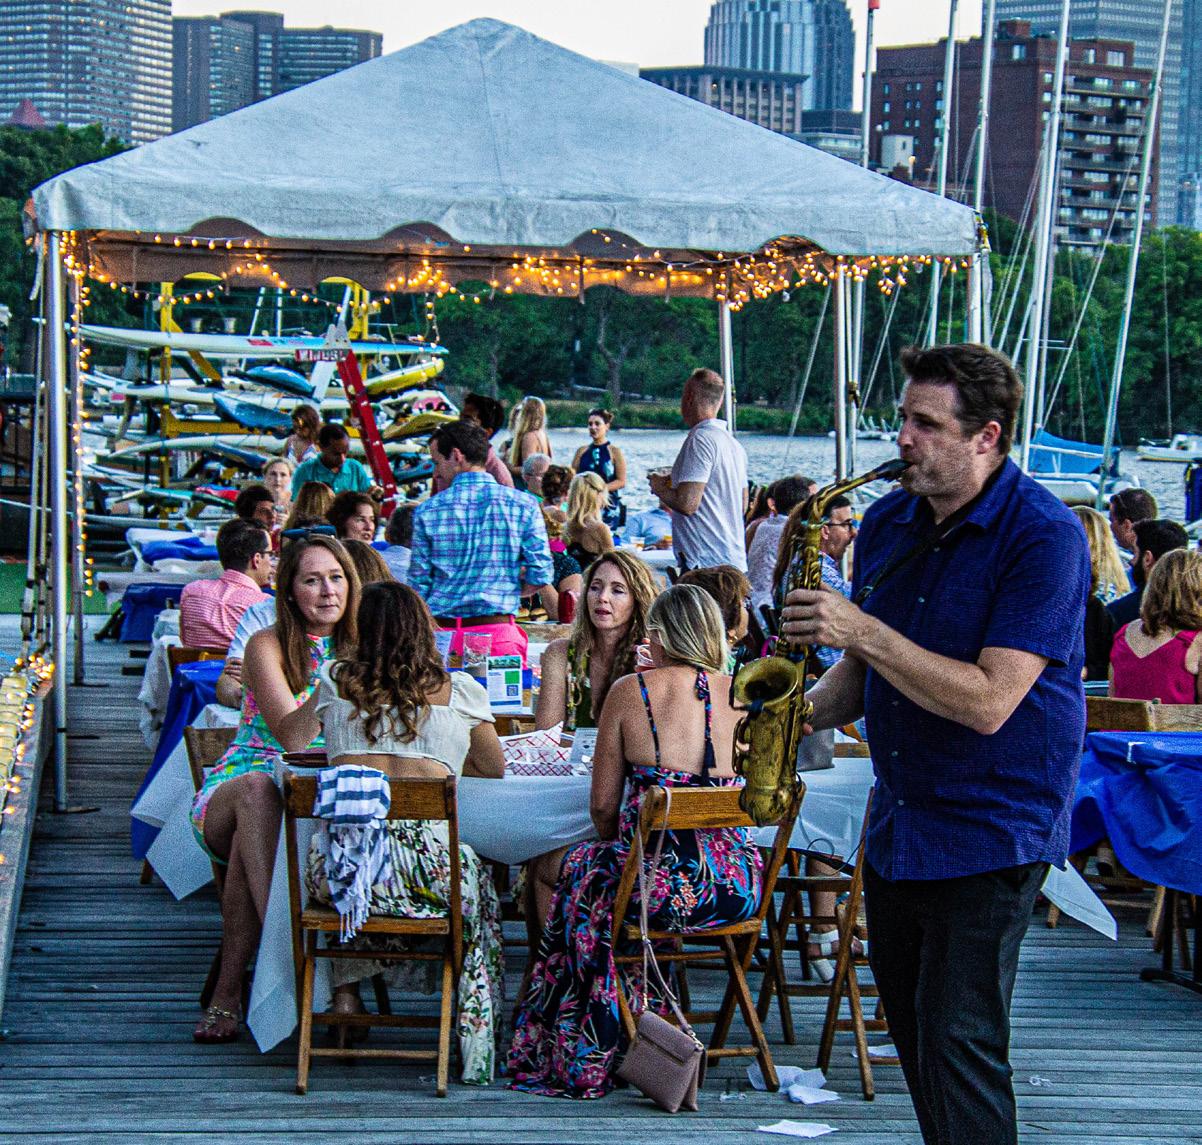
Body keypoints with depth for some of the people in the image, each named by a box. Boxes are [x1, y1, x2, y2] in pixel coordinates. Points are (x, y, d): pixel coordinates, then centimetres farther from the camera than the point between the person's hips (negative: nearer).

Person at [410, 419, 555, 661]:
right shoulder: (523, 505, 1)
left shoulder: (427, 511, 2)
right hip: (497, 632, -1)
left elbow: (419, 583, 4)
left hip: (439, 634, 1)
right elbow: (540, 576, -1)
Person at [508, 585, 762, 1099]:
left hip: (659, 885, -4)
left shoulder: (629, 691, 0)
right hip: (737, 889, 4)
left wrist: (617, 847, 23)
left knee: (583, 868, 29)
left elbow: (603, 805, 4)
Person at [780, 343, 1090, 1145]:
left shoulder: (1045, 537, -17)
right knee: (914, 1034, 14)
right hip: (898, 824, 7)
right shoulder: (890, 520, 5)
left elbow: (988, 702, -25)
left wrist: (862, 631, -27)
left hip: (991, 831, -7)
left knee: (959, 1043, -9)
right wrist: (808, 712, -5)